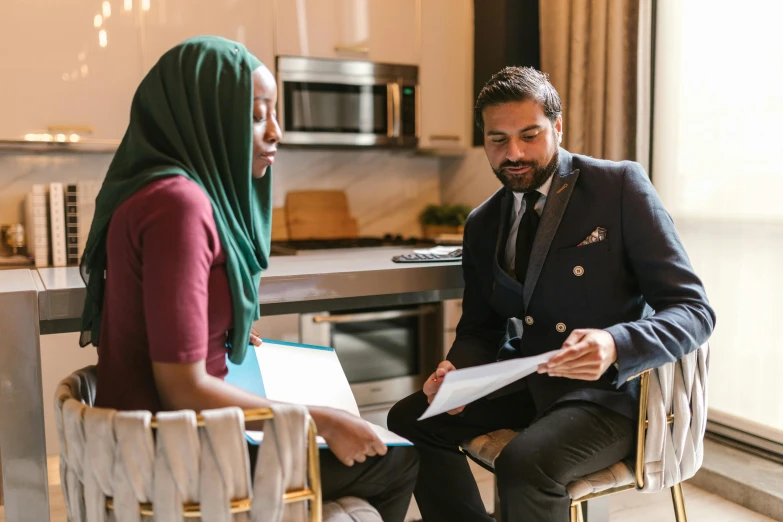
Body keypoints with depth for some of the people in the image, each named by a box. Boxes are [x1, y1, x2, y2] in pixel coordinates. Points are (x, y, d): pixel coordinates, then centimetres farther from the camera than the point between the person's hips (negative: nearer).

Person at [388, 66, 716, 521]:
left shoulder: (621, 185, -10)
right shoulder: (483, 224, 6)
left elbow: (694, 311, -13)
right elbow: (480, 330, 13)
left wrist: (616, 346, -33)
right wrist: (456, 372, -11)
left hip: (610, 389, -5)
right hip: (525, 384, 6)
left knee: (524, 465, -30)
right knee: (409, 421, -9)